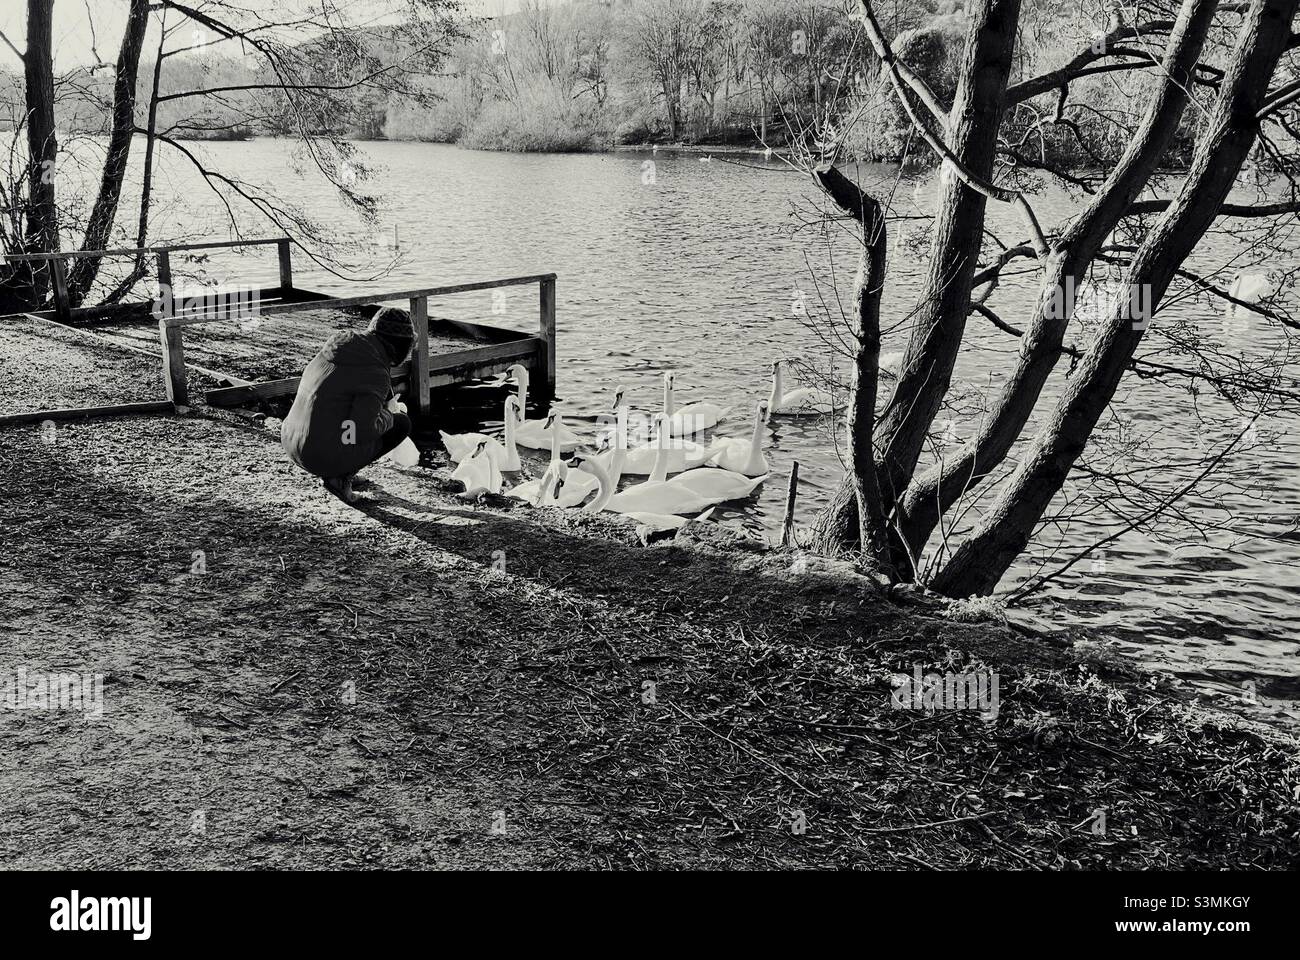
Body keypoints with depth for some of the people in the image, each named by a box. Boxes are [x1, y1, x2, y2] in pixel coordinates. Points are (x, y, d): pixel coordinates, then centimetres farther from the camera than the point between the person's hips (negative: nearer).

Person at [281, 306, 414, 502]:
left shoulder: (337, 346, 8)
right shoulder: (376, 375, -17)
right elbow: (363, 430, -22)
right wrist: (388, 416, -2)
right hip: (328, 457, -8)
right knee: (402, 422, 9)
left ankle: (339, 471, 17)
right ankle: (341, 476, 0)